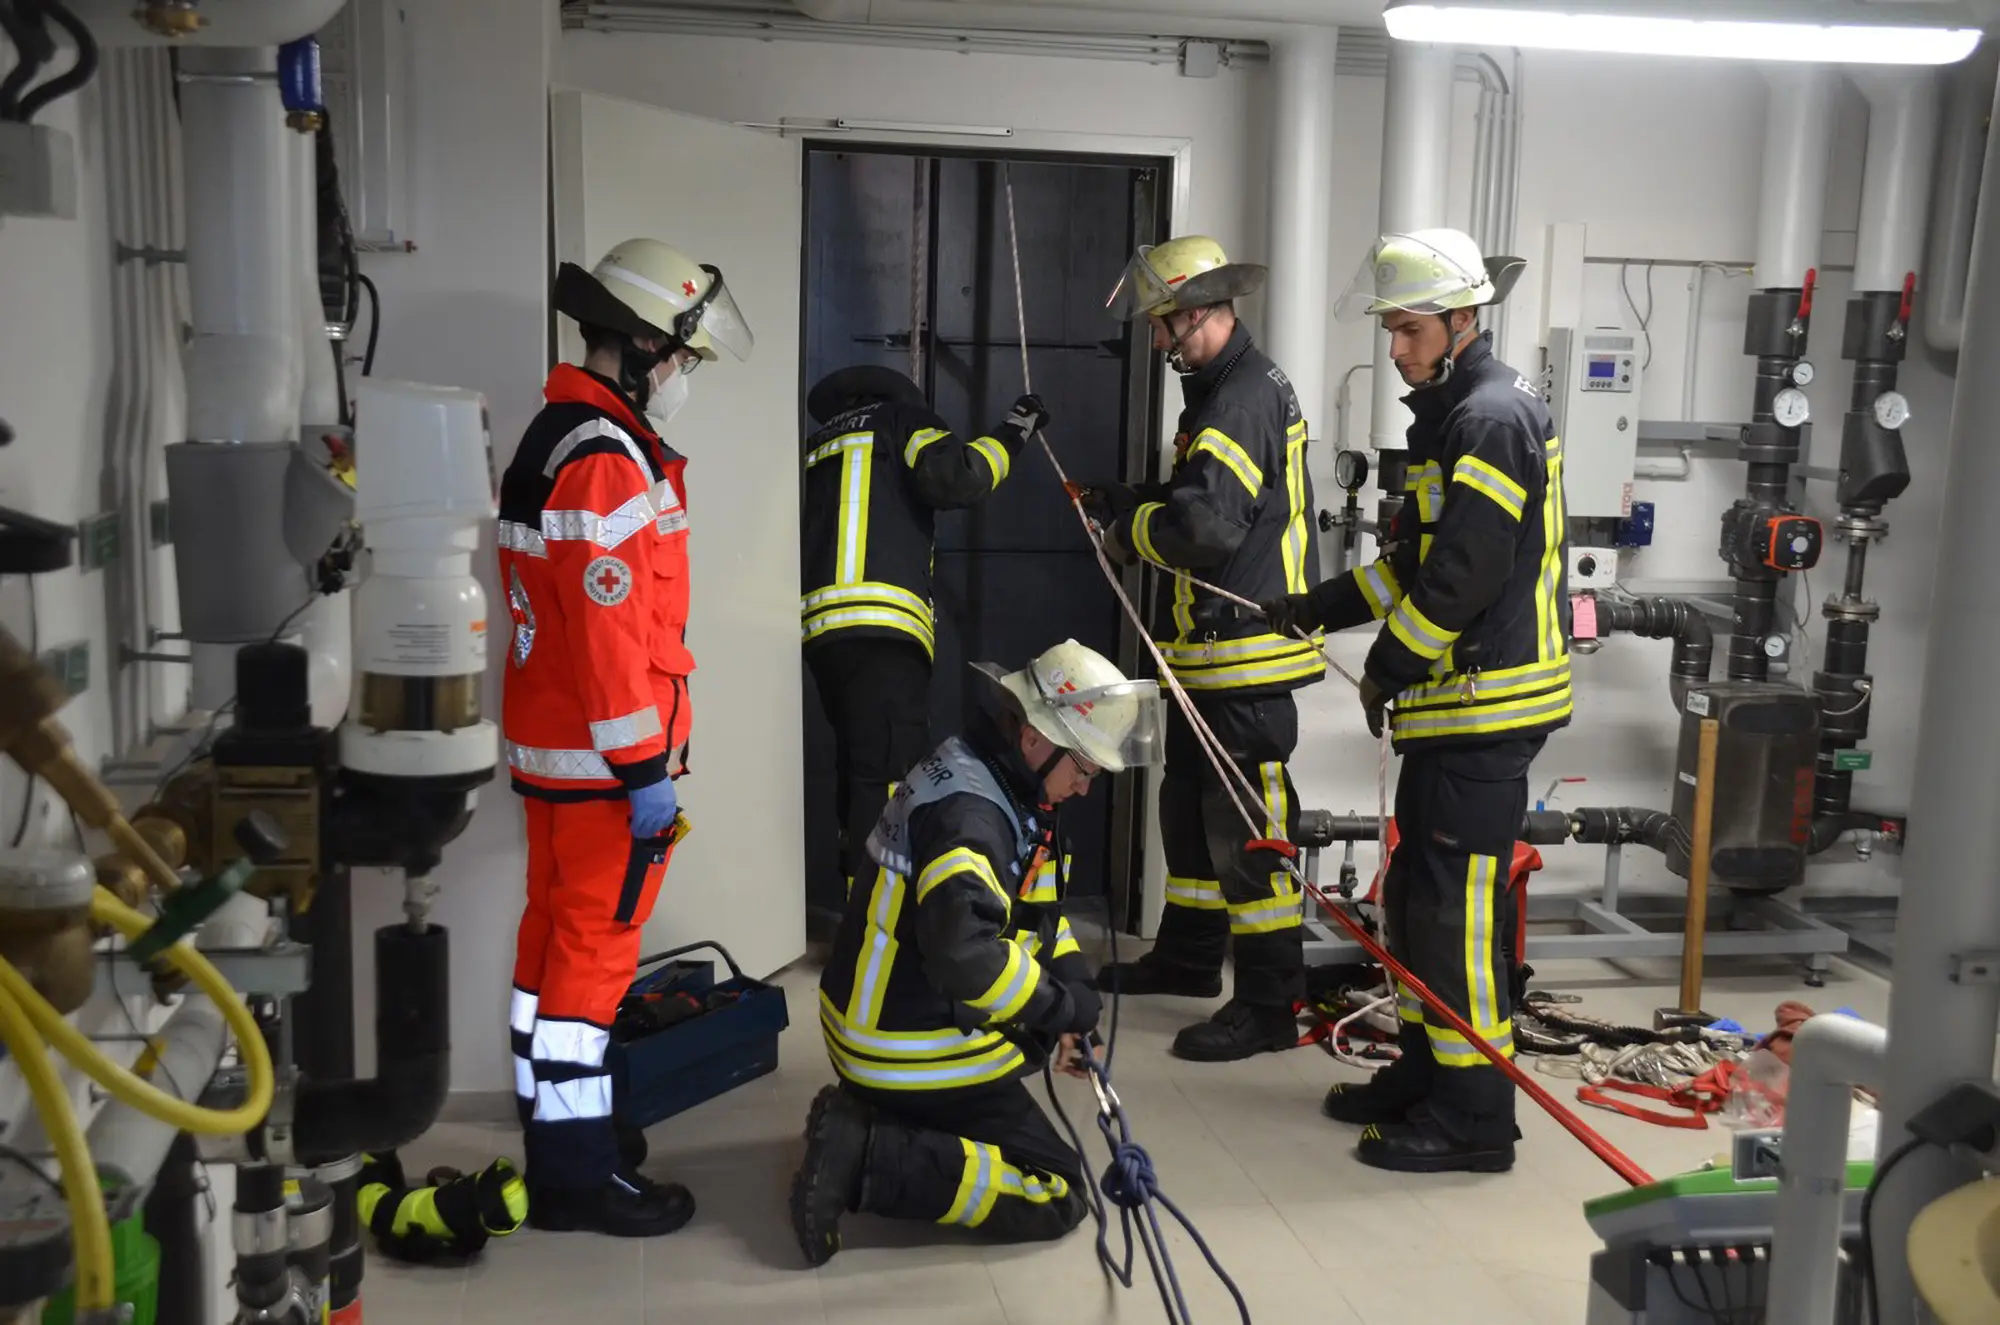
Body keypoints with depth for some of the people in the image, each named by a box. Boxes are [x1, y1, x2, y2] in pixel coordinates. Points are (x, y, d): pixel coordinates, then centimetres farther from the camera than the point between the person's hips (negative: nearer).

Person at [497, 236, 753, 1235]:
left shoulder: (555, 438, 14)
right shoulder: (606, 460, -19)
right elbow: (611, 633, -24)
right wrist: (645, 770, -20)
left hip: (551, 741, 10)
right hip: (600, 757, -10)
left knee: (558, 933, 17)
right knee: (595, 947, -3)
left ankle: (552, 1118, 30)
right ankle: (574, 1171, 6)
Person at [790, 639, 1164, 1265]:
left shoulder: (1005, 787, 7)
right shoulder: (967, 813, -24)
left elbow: (1040, 912, 15)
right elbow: (967, 957, -35)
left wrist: (1070, 1007, 4)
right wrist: (1067, 1008, -20)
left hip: (885, 1020, 9)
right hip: (913, 1053, -9)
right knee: (1056, 1199, -3)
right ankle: (868, 1157, -11)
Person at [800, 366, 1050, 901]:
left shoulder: (815, 450, 30)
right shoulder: (899, 420, 12)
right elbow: (954, 476, -5)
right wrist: (1013, 432, 7)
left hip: (821, 627, 7)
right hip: (880, 628, -7)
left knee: (859, 767, 17)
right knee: (886, 776, -12)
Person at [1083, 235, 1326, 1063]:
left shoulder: (1246, 398, -18)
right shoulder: (1221, 389, 16)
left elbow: (1209, 523, -28)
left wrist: (1123, 519, -11)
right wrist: (1126, 507, 1)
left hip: (1247, 657, -11)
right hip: (1209, 651, 11)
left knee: (1248, 830, -5)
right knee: (1189, 808, 20)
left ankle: (1270, 1005, 3)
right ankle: (1188, 956, 35)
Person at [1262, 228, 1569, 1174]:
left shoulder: (1496, 417, -15)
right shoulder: (1452, 414, 18)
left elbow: (1462, 576, -20)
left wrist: (1387, 669, -10)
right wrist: (1322, 607, 15)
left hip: (1490, 707, -10)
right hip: (1452, 706, 10)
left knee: (1456, 908, -6)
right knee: (1413, 893, 17)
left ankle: (1474, 1119, 4)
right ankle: (1424, 1072, 30)